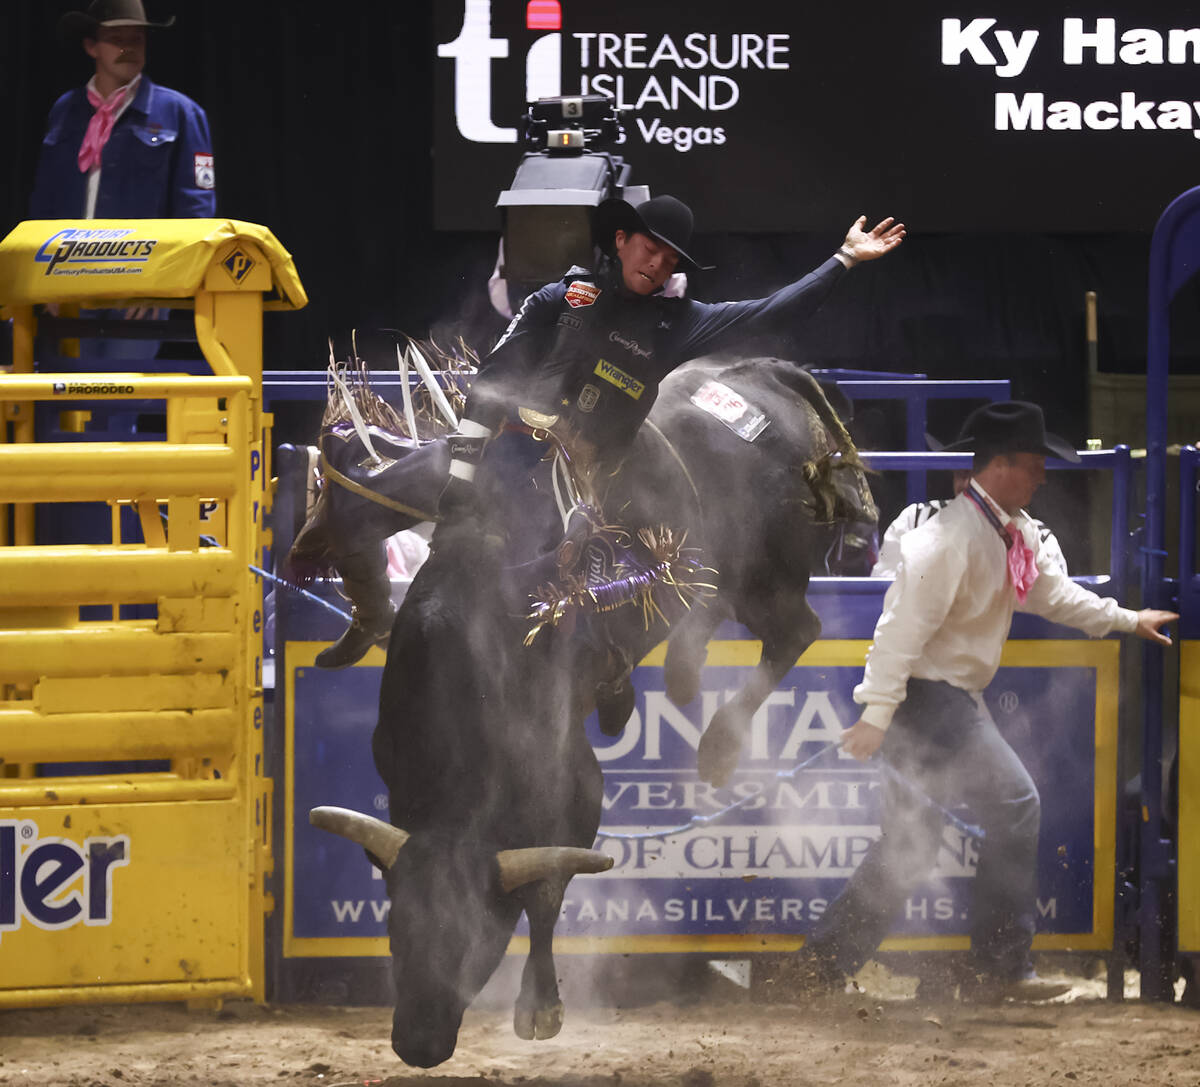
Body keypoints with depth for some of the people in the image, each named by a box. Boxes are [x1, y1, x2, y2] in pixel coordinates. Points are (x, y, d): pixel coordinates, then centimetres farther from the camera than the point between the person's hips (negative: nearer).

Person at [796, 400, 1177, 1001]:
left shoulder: (1016, 532, 10)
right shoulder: (952, 538, -22)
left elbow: (1050, 590, 27)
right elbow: (905, 625, -26)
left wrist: (1129, 621, 30)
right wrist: (876, 715, -29)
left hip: (950, 699, 11)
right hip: (925, 697, -11)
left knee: (911, 840, 13)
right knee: (1014, 805, -12)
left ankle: (824, 962, 17)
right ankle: (1000, 967, -9)